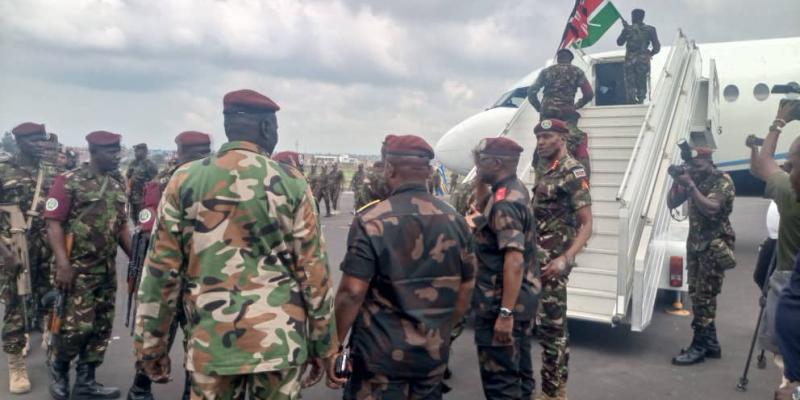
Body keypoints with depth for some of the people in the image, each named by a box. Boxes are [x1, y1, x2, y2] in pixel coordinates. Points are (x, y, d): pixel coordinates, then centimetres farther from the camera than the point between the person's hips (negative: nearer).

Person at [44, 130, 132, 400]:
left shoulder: (118, 186, 11)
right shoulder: (68, 181, -6)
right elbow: (54, 224, -11)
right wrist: (63, 264, -20)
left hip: (107, 270, 6)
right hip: (77, 269, -6)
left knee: (101, 328, 9)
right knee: (76, 327, -5)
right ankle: (58, 368, 23)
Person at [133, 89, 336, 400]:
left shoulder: (185, 180, 0)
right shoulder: (291, 183, -4)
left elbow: (161, 269, 0)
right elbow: (314, 271, -3)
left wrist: (151, 345, 10)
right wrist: (323, 347, 6)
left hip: (211, 341, 2)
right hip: (279, 340, -1)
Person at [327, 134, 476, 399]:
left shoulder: (370, 220, -15)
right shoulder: (455, 220, 1)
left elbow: (352, 292, -17)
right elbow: (465, 288, 7)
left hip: (380, 353, -4)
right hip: (434, 352, 5)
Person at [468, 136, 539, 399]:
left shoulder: (504, 202, -22)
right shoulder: (517, 191, 9)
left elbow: (514, 260, -28)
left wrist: (505, 313, -28)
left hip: (502, 301, -10)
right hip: (522, 296, 10)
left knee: (499, 377, 1)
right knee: (518, 367, 21)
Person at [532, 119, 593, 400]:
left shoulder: (572, 172, -11)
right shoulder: (545, 172, 15)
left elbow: (587, 224, -16)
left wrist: (565, 259, -28)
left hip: (553, 262, -9)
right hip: (538, 260, 9)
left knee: (550, 326, -3)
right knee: (554, 325, 15)